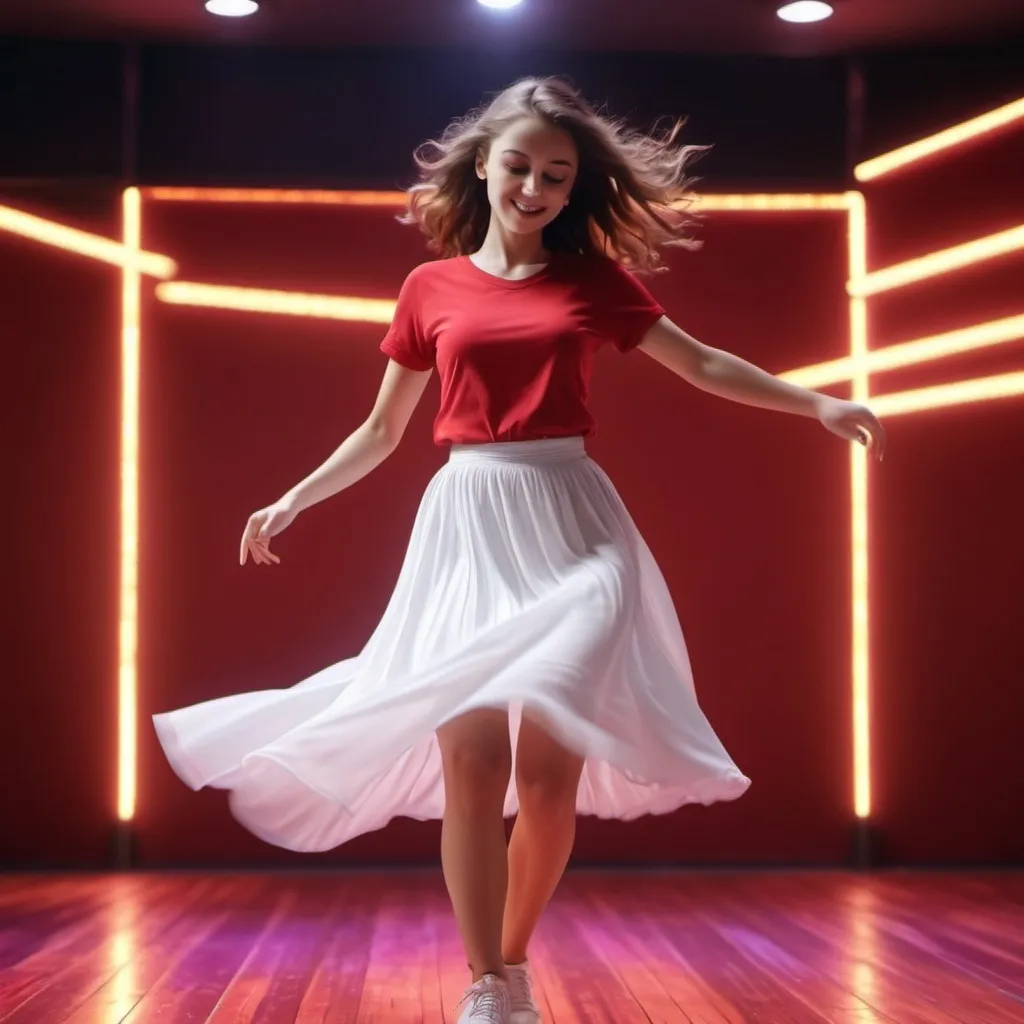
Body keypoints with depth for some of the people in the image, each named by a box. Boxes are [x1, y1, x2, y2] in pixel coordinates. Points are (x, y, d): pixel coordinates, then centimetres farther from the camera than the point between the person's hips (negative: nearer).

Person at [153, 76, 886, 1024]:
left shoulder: (595, 281, 9)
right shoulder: (432, 288, 10)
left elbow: (701, 365, 15)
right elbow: (381, 433, 17)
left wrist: (819, 404, 7)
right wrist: (291, 503, 12)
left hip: (568, 525, 0)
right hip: (466, 524, 0)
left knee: (550, 767, -6)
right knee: (470, 756, -10)